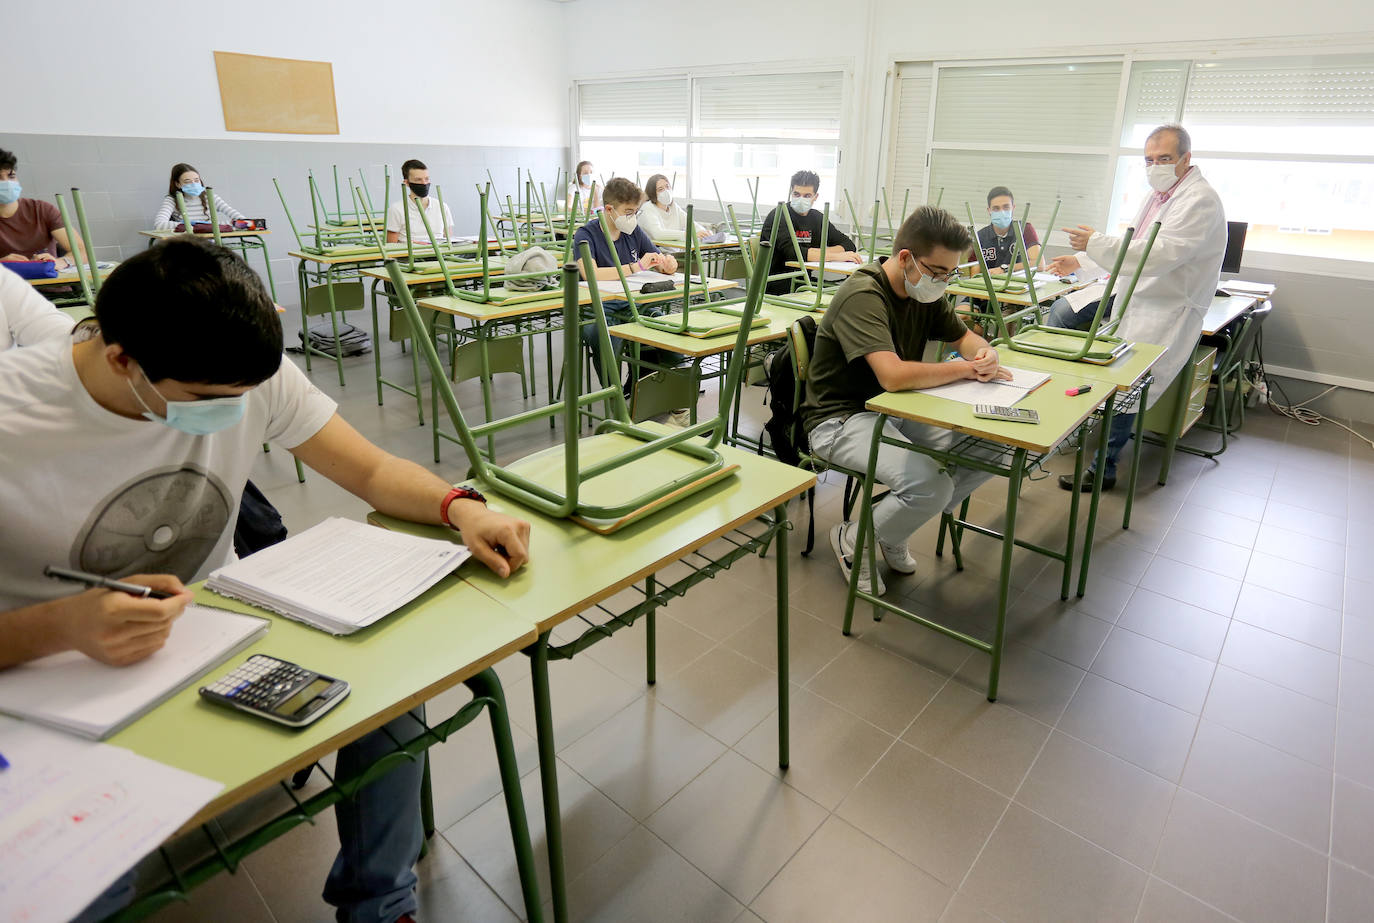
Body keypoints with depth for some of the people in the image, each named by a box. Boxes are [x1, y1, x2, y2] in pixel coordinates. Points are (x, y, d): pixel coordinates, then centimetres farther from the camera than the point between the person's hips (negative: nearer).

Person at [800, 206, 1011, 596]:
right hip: (842, 420, -9)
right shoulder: (863, 295, -22)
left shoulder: (925, 292, 5)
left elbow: (964, 337, 18)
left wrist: (985, 353, -8)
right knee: (931, 485, -29)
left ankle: (896, 525, 9)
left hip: (895, 410, 9)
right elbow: (893, 375, -35)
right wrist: (967, 368, -20)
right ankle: (853, 541, 1)